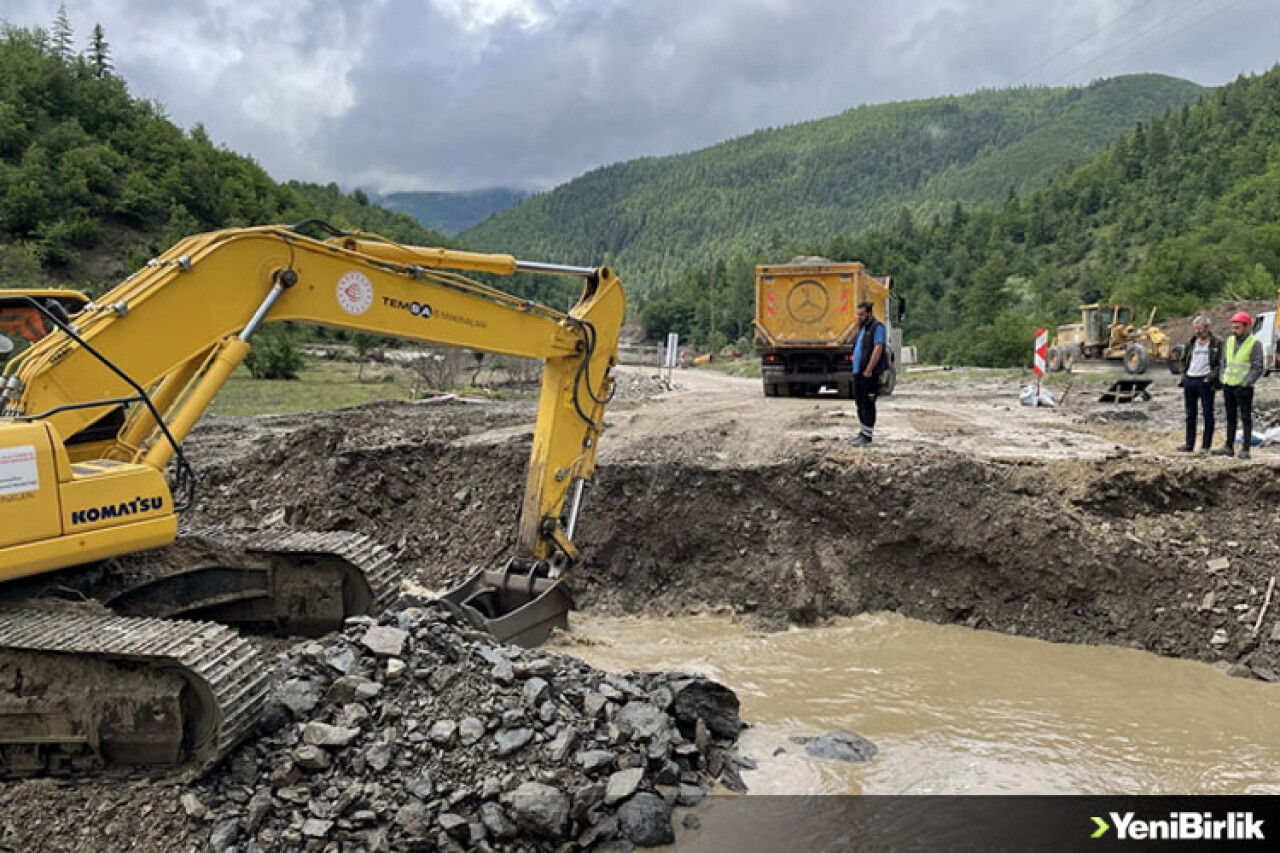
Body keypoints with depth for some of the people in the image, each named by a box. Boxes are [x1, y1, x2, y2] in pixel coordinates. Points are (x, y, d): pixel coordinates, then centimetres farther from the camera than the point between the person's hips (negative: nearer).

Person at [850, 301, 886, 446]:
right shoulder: (862, 328, 20)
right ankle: (862, 432, 21)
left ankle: (866, 436, -5)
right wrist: (856, 369, 16)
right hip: (858, 373, 9)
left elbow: (878, 349, -17)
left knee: (867, 405, -7)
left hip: (869, 374, -9)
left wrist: (869, 370, -22)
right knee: (860, 403, 13)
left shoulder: (877, 327, -8)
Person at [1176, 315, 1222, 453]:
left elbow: (1219, 363, -4)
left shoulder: (1216, 343, 0)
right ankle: (1189, 444, 14)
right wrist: (1184, 376, 6)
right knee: (1190, 414, 9)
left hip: (1205, 381, -5)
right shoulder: (1191, 343, 13)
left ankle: (1206, 446, 4)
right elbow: (1184, 360, 20)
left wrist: (1212, 377, -15)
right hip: (1190, 380, 5)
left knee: (1208, 414, 1)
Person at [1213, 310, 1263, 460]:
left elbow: (1258, 368, -10)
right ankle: (1229, 447, 15)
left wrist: (1245, 384, -15)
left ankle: (1245, 449, 0)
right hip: (1228, 386, 6)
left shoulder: (1254, 344, -8)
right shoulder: (1229, 341, 10)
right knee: (1230, 417, 10)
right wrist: (1223, 381, 9)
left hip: (1243, 387, -6)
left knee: (1246, 418, -1)